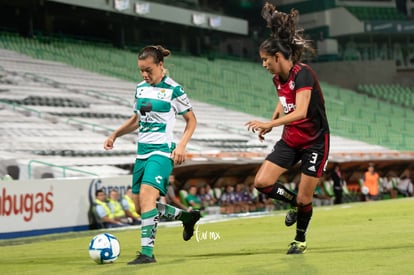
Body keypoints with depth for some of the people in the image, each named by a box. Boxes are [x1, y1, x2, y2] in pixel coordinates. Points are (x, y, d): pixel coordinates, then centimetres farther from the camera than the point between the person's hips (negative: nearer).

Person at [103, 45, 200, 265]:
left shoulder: (173, 90, -7)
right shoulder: (141, 88, 11)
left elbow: (191, 120, -1)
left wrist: (182, 145, -14)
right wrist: (115, 135, 13)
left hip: (162, 151, -8)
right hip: (142, 150, 8)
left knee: (146, 195, -25)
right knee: (140, 206, 6)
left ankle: (147, 252, -25)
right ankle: (187, 216, 26)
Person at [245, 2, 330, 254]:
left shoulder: (303, 75, -24)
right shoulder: (278, 79, 1)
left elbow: (300, 112, -37)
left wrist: (270, 124, -44)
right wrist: (272, 121, 8)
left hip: (314, 142, -7)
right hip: (290, 141, 7)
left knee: (304, 199, -1)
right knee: (262, 182, -8)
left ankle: (300, 240, 25)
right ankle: (294, 202, 20)